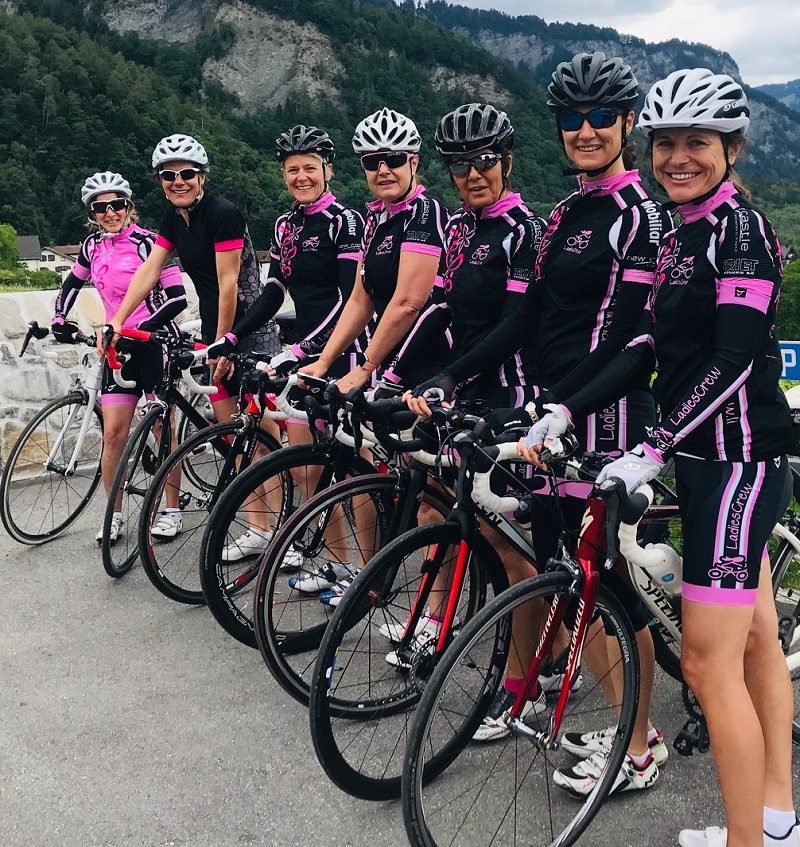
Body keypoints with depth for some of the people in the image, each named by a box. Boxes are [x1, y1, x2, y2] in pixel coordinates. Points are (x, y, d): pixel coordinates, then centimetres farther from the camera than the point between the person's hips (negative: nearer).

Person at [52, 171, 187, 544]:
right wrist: (59, 319, 10)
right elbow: (72, 284, 24)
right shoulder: (93, 247, 7)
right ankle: (114, 514, 11)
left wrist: (144, 328, -25)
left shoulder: (147, 242, -12)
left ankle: (171, 510, 15)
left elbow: (177, 297, -17)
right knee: (113, 431, 0)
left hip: (155, 341, -5)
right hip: (118, 346, 5)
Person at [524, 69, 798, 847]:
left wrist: (651, 451, -25)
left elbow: (734, 360, -21)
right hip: (709, 456, 9)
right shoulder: (681, 236, 13)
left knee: (708, 662, -6)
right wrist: (562, 412, 0)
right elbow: (648, 347, 8)